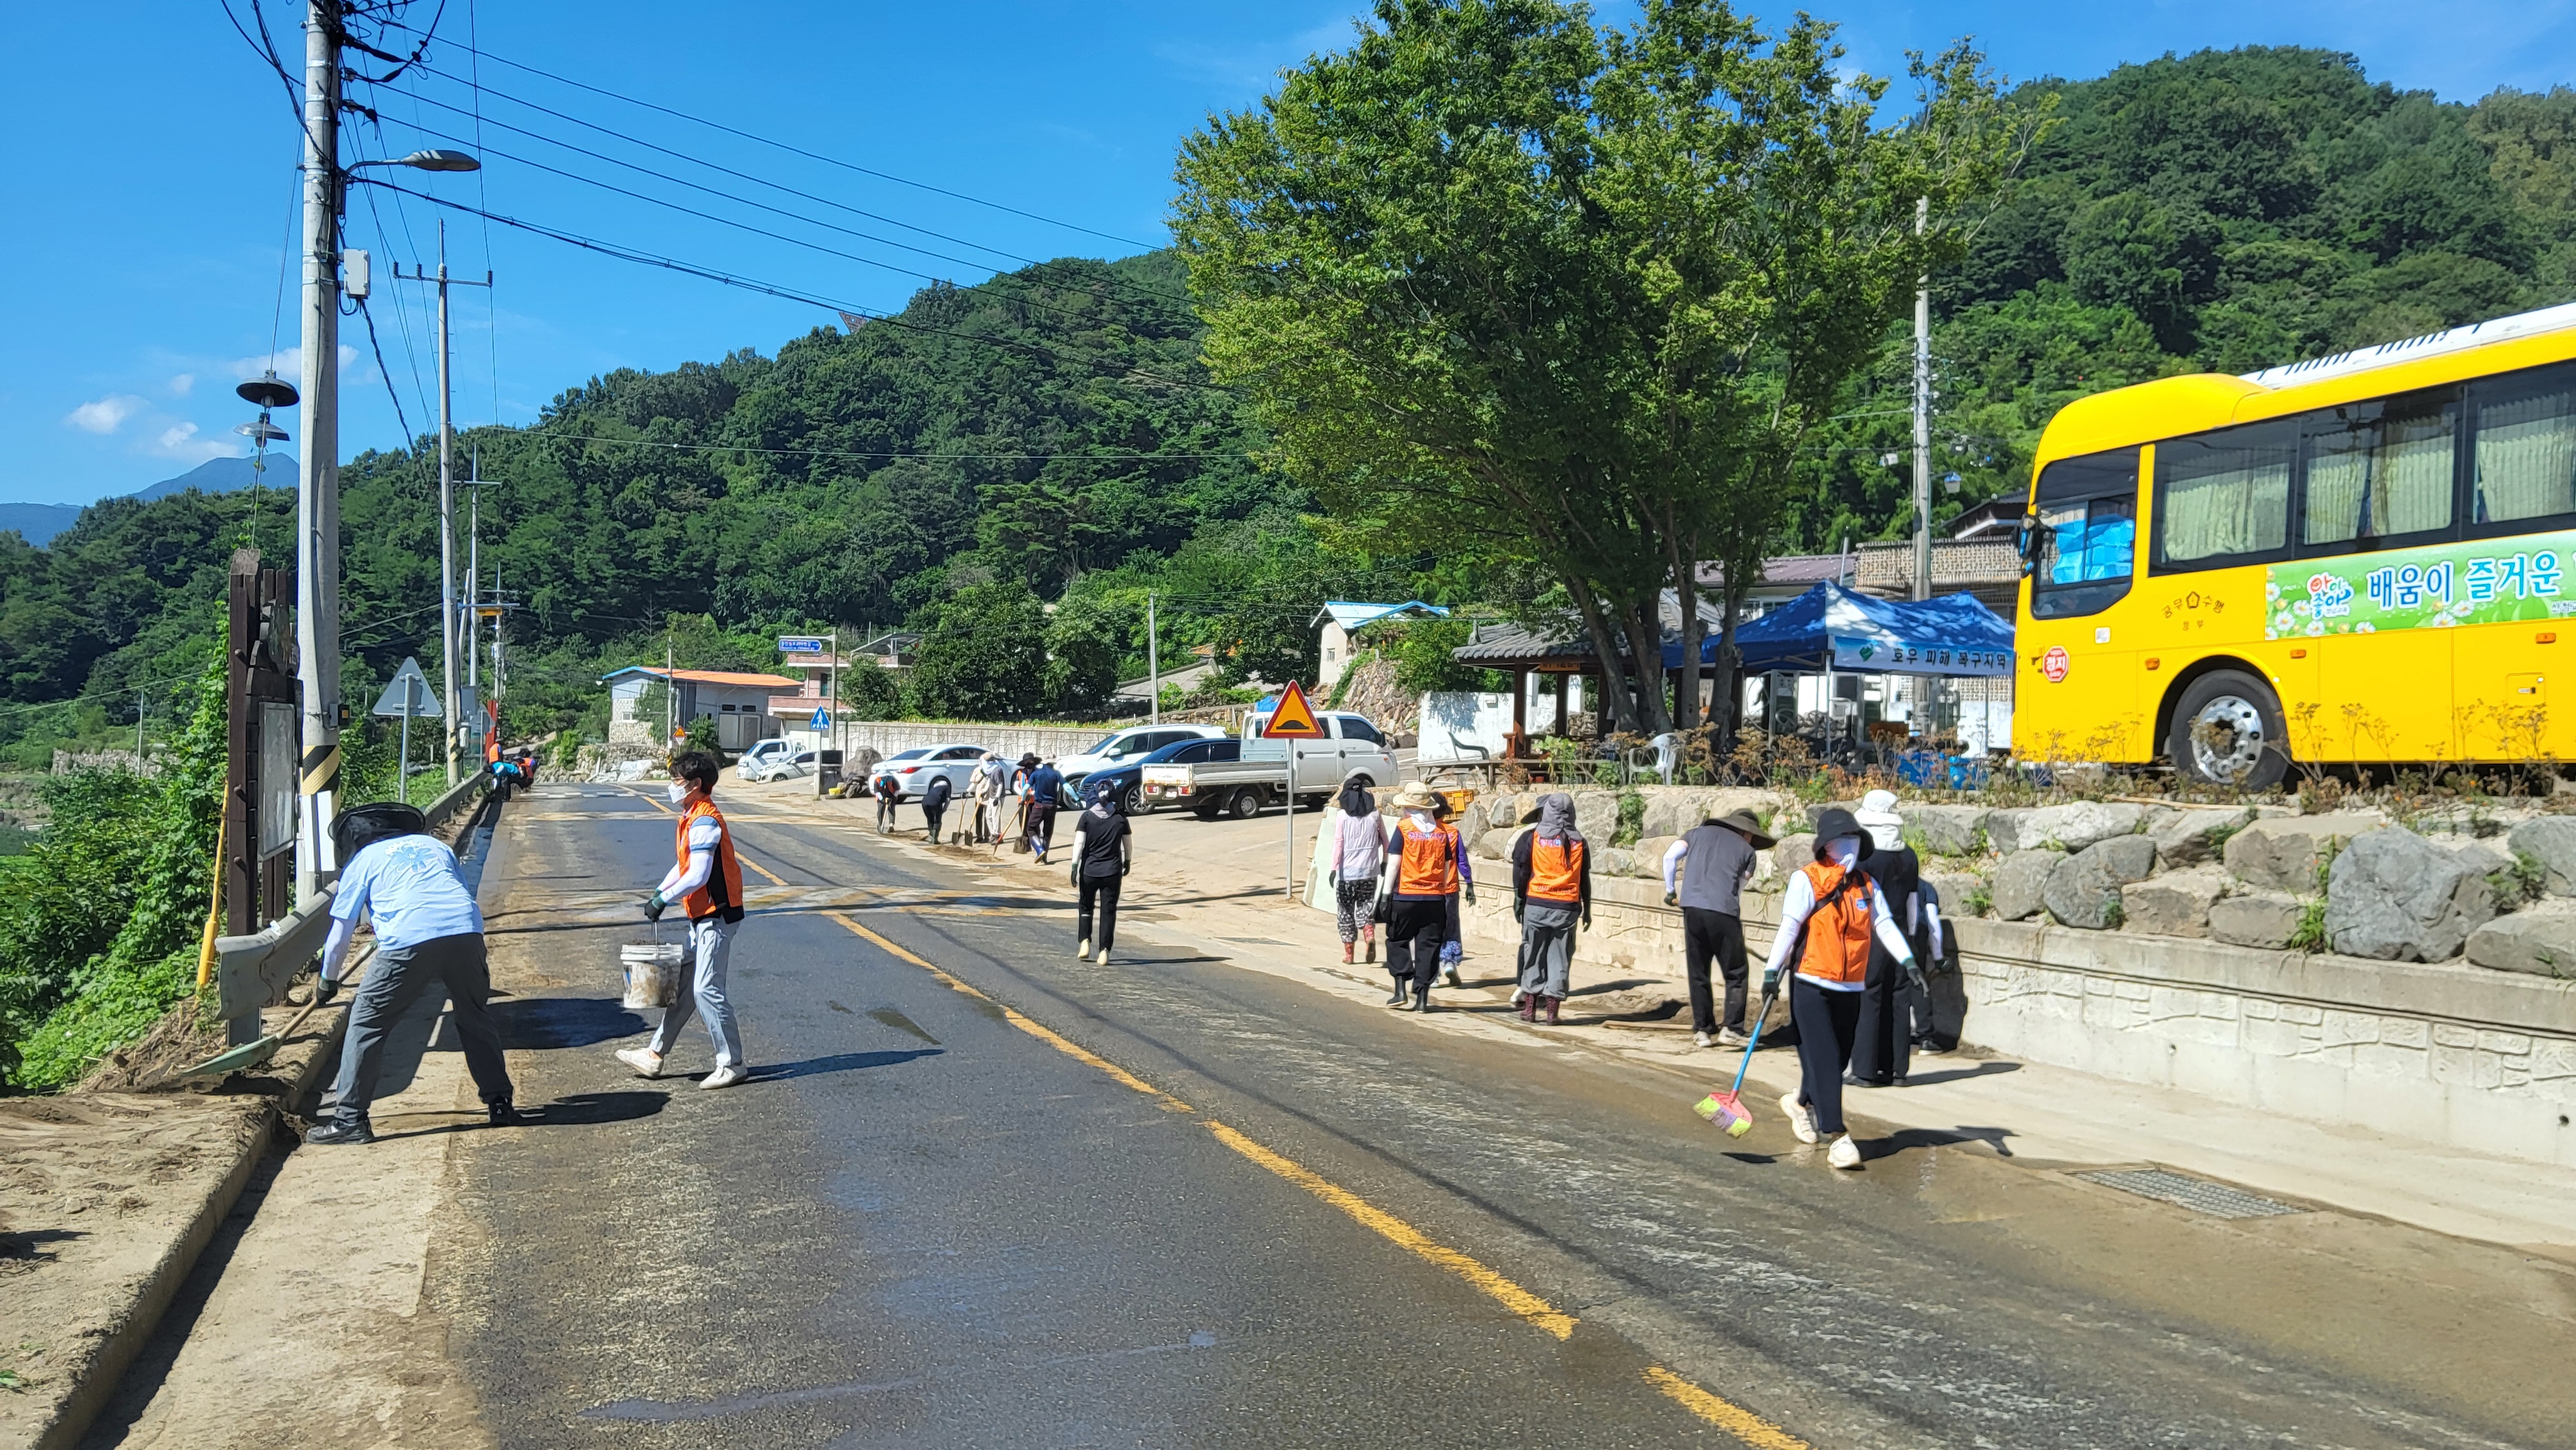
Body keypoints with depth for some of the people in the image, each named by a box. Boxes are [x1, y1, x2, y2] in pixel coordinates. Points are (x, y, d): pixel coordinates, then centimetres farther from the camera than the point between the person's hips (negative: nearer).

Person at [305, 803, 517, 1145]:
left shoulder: (361, 862, 21)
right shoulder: (435, 844, 31)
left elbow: (340, 938, 22)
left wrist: (327, 982, 38)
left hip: (408, 940, -4)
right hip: (466, 932, 4)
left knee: (366, 1022, 11)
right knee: (475, 1018, 22)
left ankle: (350, 1119, 12)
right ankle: (500, 1104, 24)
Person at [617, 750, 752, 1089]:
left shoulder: (705, 822, -19)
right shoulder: (690, 819, 14)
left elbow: (697, 876, -25)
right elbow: (684, 866, 21)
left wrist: (663, 900, -17)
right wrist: (658, 893, 9)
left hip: (717, 917, -10)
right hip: (702, 918, 10)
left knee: (706, 989, -7)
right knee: (684, 986, 15)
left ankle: (732, 1064, 1)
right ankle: (654, 1055, 23)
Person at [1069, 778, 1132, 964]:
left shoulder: (1087, 816, -5)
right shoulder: (1121, 818, -1)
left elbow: (1079, 843, -12)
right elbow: (1128, 845, 7)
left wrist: (1074, 866, -11)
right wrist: (1128, 862, 23)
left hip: (1089, 870, 0)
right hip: (1112, 871, 0)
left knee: (1086, 906, 19)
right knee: (1108, 911, 5)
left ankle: (1085, 941, 6)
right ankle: (1104, 951, -1)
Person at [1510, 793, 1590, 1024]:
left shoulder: (1532, 839, -2)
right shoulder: (1579, 842, 4)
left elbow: (1521, 873, 0)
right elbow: (1585, 880, 8)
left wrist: (1518, 902, 10)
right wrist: (1587, 910, 15)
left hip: (1536, 905, -1)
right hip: (1567, 908, 1)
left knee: (1533, 955, 9)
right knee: (1560, 959, 5)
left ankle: (1530, 1007, 10)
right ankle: (1552, 1011, 4)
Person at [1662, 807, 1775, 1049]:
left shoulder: (1699, 832, 20)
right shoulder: (1747, 850, 16)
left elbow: (1670, 856, 7)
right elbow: (1739, 887, 14)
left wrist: (1670, 890, 16)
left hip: (1692, 907, 3)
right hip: (1724, 911, -3)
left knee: (1698, 973, 13)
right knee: (1736, 974, 9)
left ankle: (1702, 1029, 15)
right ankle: (1731, 1029, 3)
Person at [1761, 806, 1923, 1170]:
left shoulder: (1867, 885, 9)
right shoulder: (1807, 880, -9)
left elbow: (1884, 925, 1)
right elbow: (1789, 928, -12)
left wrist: (1908, 961, -13)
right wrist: (1772, 971, -16)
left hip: (1850, 989, 6)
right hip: (1811, 986, -6)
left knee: (1837, 1061, 13)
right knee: (1824, 1061, -8)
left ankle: (1801, 1102, 39)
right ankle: (1837, 1136, -5)